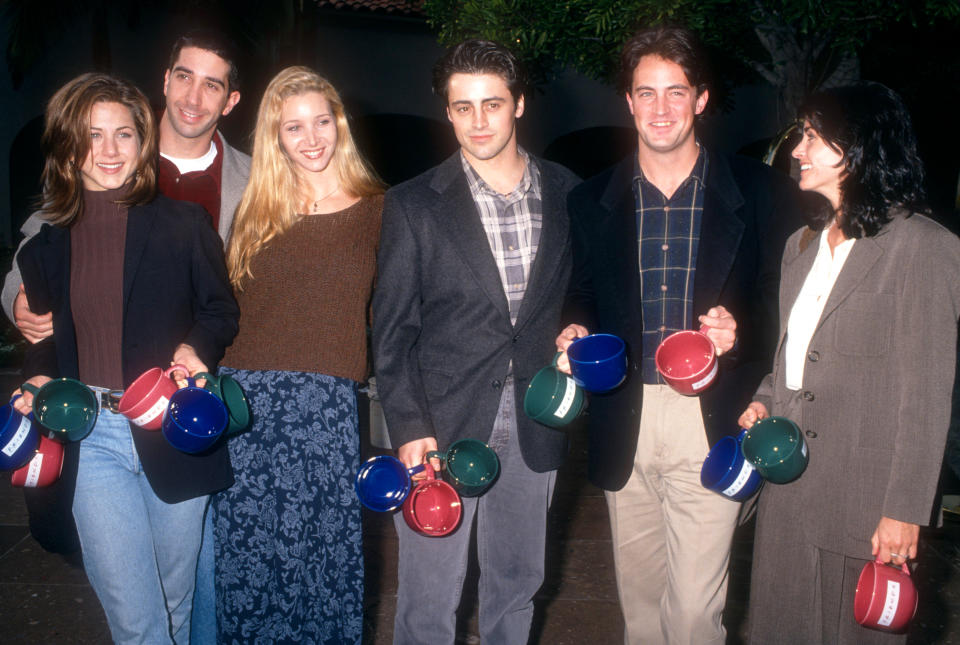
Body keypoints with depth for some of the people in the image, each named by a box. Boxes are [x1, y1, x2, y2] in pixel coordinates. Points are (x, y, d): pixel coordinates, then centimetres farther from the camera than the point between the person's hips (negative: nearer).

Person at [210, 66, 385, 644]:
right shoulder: (257, 211, 13)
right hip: (246, 400, 2)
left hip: (327, 407, -2)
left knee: (325, 555, 1)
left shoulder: (376, 210, 6)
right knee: (245, 560, 6)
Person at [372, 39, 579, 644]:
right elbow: (393, 330, -3)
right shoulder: (413, 205, -3)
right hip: (442, 429, -2)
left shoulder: (566, 193, 4)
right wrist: (409, 428, -10)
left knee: (517, 585, 18)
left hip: (533, 428, 3)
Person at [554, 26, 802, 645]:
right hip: (624, 424, 3)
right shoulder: (592, 201, 9)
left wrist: (740, 331, -15)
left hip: (710, 424, -3)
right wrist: (575, 331, -3)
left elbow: (782, 299, 4)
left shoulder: (762, 193, 1)